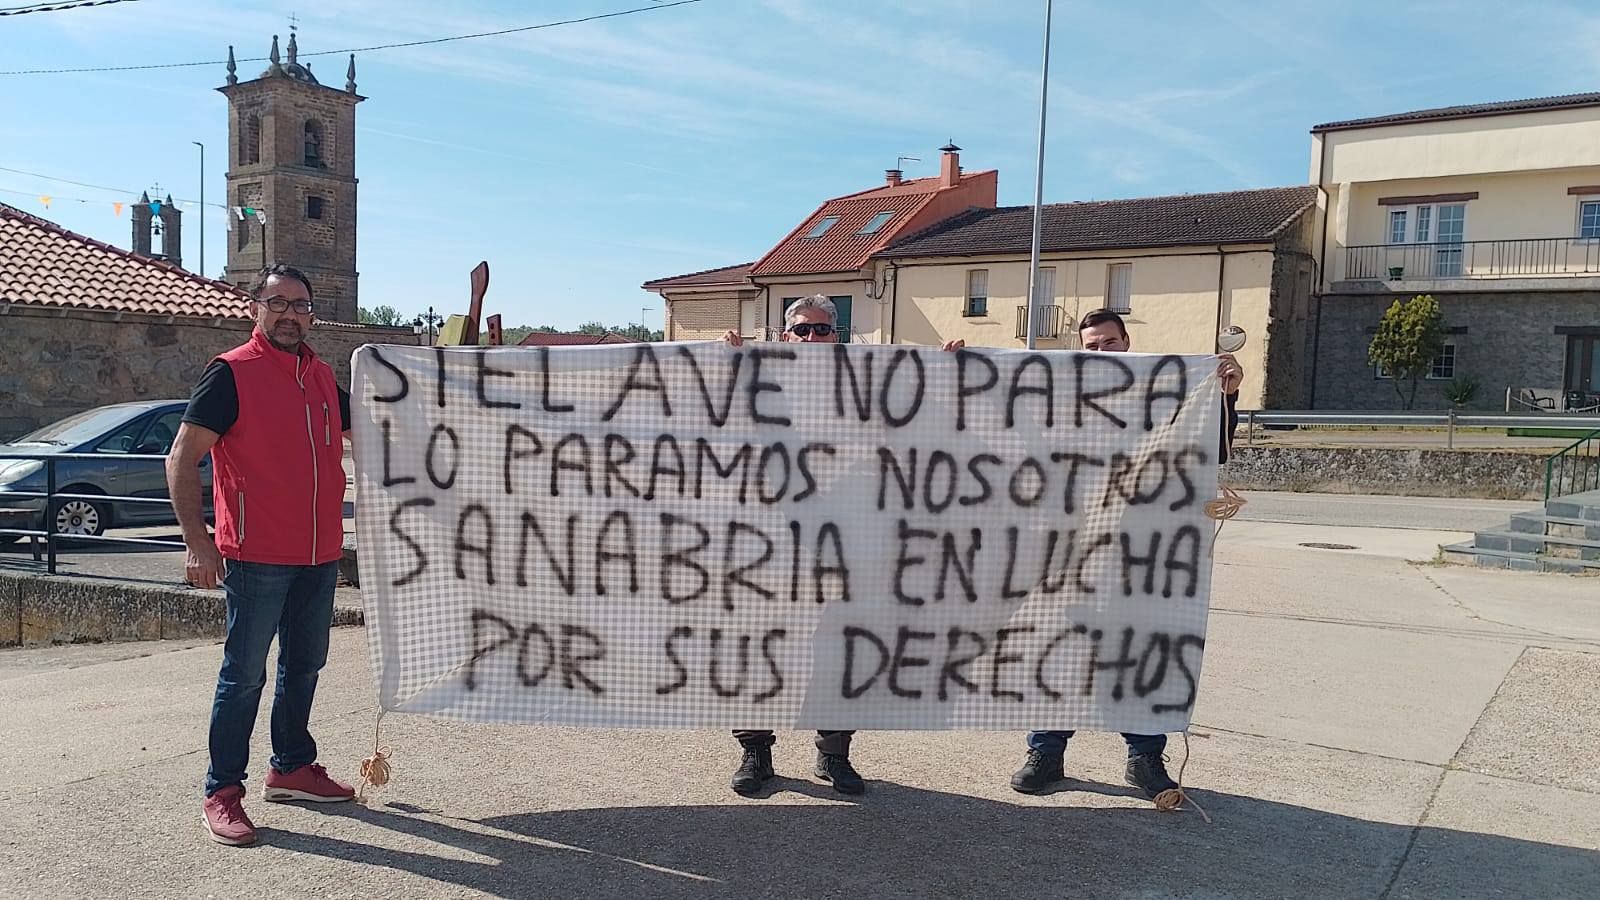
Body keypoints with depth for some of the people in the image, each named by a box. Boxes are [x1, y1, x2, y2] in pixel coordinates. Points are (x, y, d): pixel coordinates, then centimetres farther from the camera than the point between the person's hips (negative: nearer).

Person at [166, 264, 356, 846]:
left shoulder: (322, 376, 11)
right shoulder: (232, 372, -8)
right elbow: (182, 458, -11)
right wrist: (197, 540, -18)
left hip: (320, 554, 7)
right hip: (257, 555, -7)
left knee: (303, 666, 17)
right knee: (244, 673, -1)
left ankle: (292, 767, 31)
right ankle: (222, 794, 10)